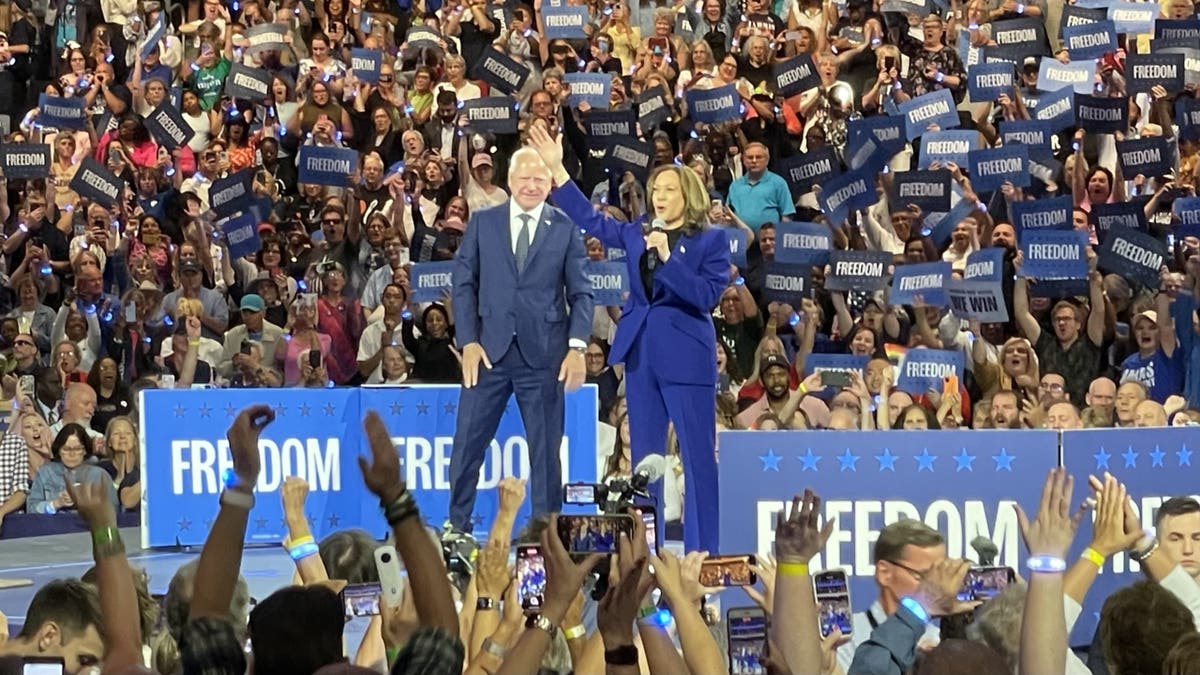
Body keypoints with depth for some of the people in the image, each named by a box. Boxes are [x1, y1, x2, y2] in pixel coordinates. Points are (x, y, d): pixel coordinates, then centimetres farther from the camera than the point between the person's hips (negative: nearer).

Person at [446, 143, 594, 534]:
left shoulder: (566, 229, 4)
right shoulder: (482, 223, 7)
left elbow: (581, 293, 3)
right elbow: (464, 284, 6)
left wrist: (577, 346, -10)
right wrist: (468, 341, -4)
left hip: (543, 355, -1)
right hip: (489, 351, 1)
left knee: (546, 450, 5)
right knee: (467, 445, 2)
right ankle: (457, 528, 13)